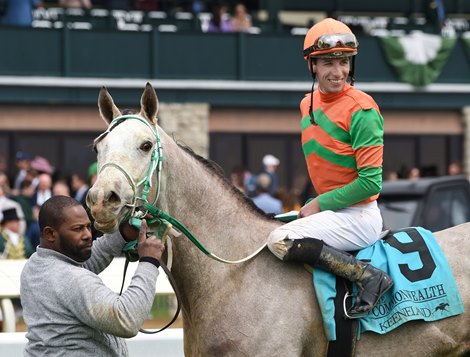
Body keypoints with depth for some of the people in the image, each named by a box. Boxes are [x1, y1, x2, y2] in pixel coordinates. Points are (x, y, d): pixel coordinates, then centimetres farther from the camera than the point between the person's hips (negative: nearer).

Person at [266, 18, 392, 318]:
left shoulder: (361, 109, -15)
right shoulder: (308, 104, 9)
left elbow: (371, 182, -18)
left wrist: (319, 204, -13)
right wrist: (312, 205, 7)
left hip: (359, 217, -9)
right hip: (326, 209, 9)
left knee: (281, 240, -23)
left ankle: (370, 276, -22)